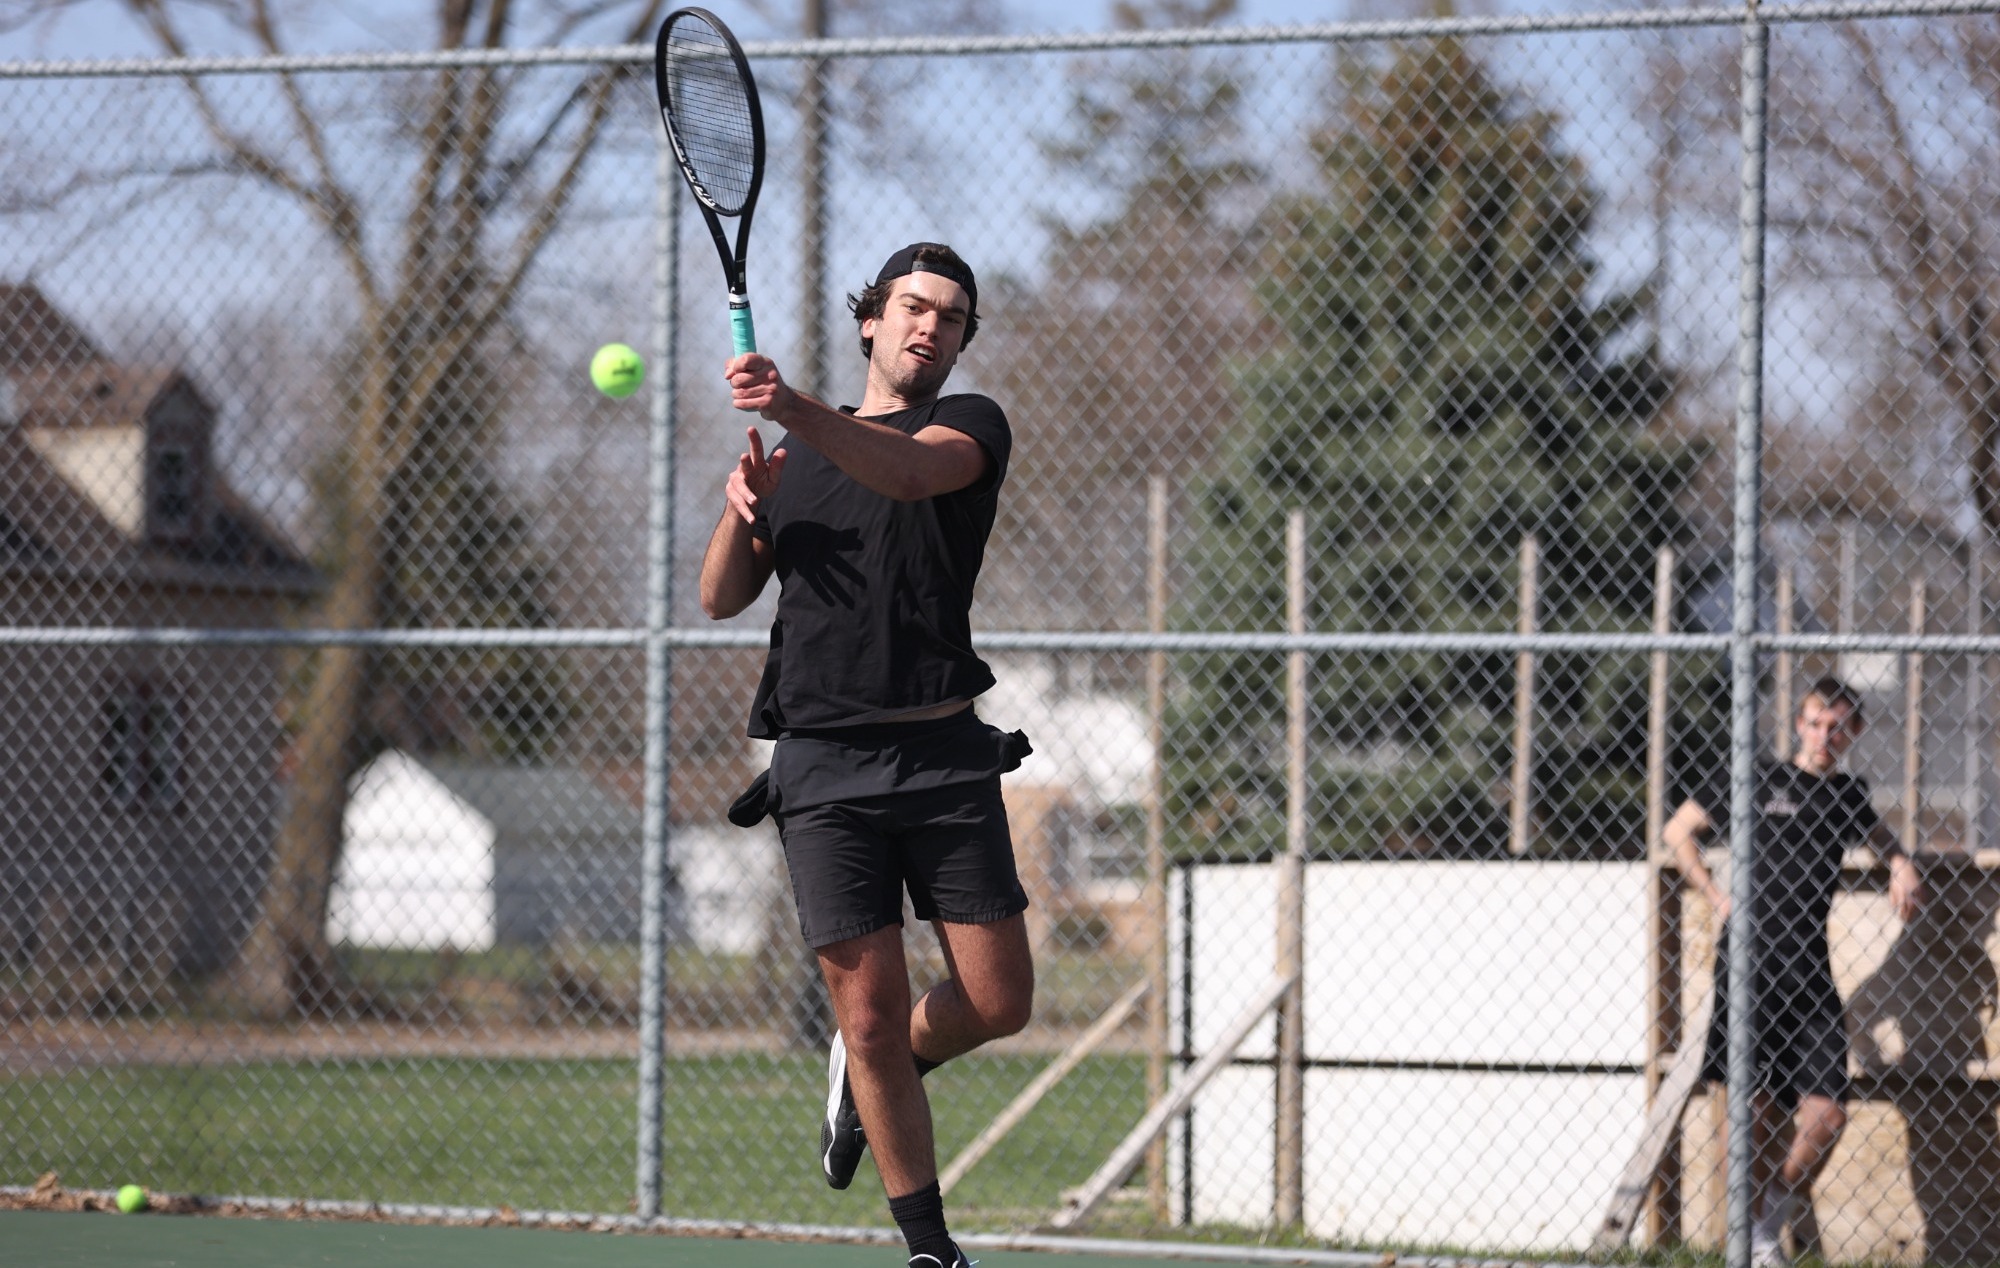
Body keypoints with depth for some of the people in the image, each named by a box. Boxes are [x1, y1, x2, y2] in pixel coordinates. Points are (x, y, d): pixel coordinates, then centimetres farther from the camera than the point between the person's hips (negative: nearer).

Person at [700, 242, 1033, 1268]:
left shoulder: (970, 425, 6)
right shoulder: (796, 457, 20)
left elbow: (911, 471, -20)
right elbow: (722, 599, 18)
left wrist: (795, 410, -37)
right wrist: (740, 510, -4)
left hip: (941, 752, -1)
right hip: (823, 767, 1)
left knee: (997, 1000, -4)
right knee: (871, 1007, -6)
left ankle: (874, 1072, 27)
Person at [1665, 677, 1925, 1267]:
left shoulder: (1847, 792, 13)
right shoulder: (1761, 777, 0)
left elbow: (1877, 835, 37)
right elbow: (1678, 830, 8)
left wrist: (1902, 868, 17)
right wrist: (1716, 897, 1)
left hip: (1809, 971, 4)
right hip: (1749, 960, -4)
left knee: (1827, 1113, -6)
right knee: (1755, 1107, -3)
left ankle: (1773, 1216, 15)